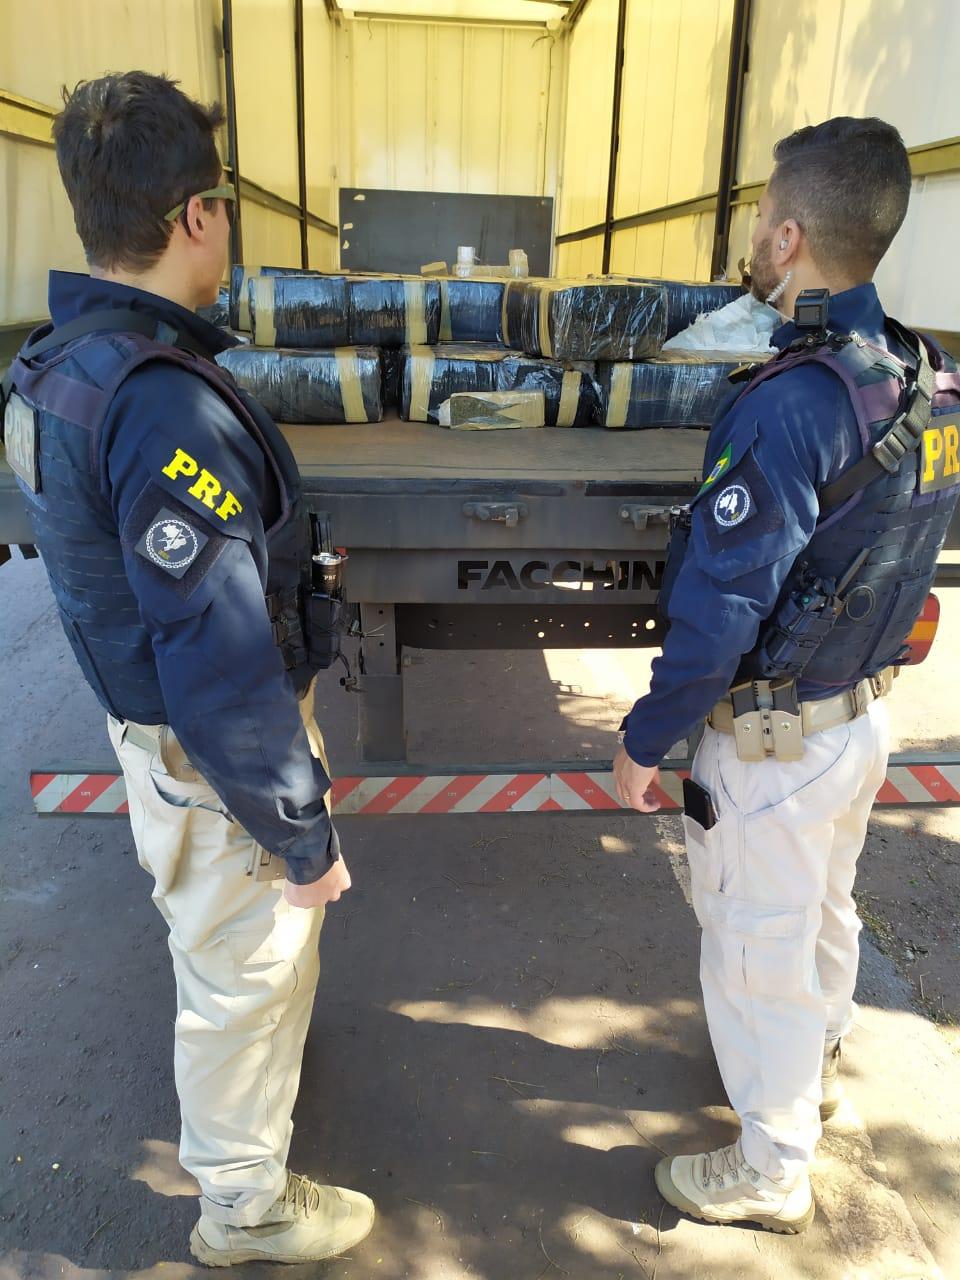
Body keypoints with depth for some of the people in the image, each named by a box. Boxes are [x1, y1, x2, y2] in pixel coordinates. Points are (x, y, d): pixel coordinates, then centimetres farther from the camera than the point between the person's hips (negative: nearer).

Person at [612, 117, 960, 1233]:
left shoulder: (791, 405, -27)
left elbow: (718, 612, -26)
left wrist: (645, 740, -16)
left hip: (775, 737, -8)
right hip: (865, 710, 8)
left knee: (758, 949, 11)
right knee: (826, 910, 27)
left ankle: (771, 1171, 33)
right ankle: (815, 1066, 53)